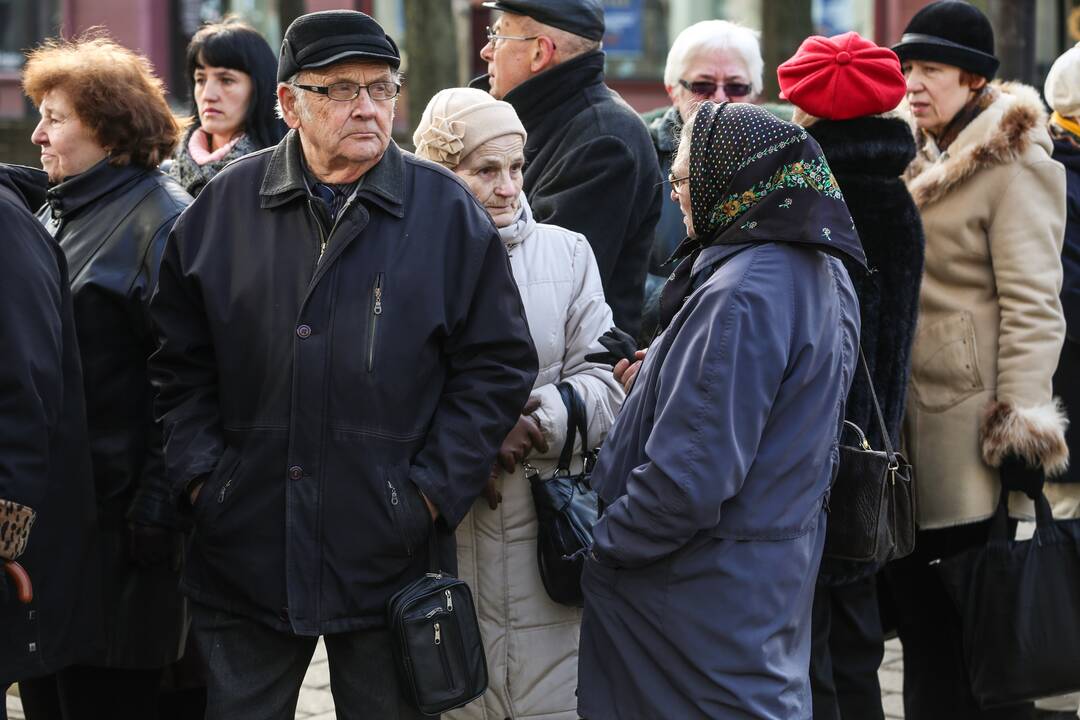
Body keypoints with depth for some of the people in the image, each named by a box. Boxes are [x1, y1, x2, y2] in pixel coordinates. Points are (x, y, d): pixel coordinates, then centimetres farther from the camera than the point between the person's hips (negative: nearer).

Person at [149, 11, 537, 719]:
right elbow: (180, 361, 9)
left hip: (390, 553, -1)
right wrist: (198, 473, -2)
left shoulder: (447, 211, 2)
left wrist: (434, 488, -6)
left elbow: (498, 363, 1)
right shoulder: (226, 205, 6)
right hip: (243, 549, 1)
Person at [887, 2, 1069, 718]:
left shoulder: (1014, 168, -8)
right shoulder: (922, 163, 17)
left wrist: (1021, 426, -19)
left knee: (980, 629, -4)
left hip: (969, 424, -8)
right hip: (908, 423, 8)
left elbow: (1032, 307, -14)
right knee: (920, 613, 10)